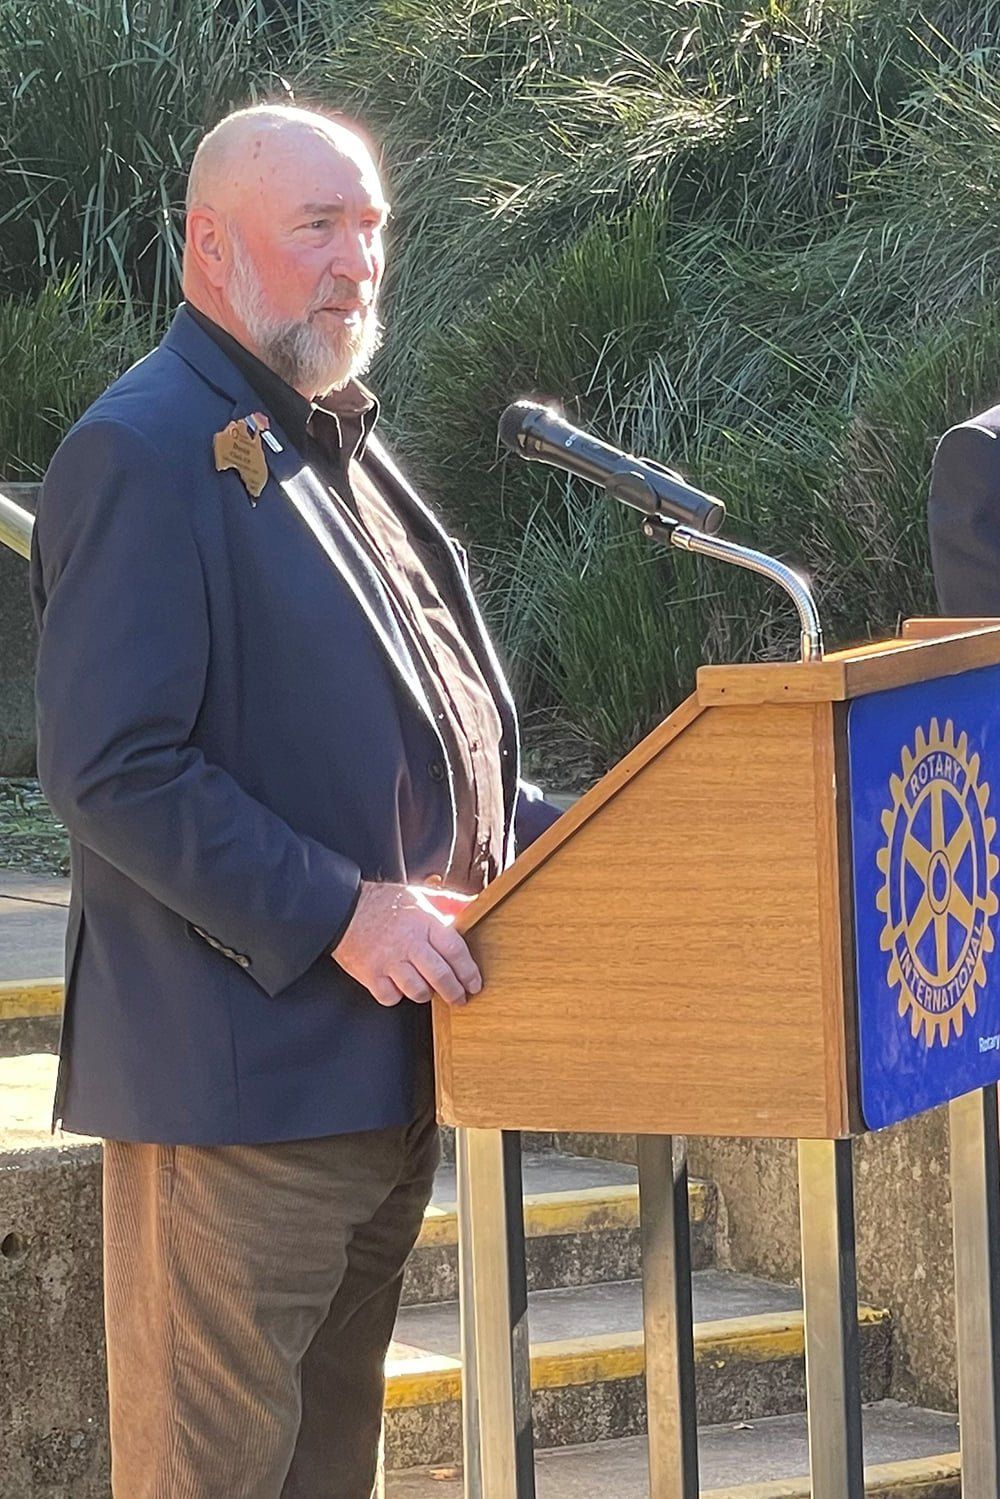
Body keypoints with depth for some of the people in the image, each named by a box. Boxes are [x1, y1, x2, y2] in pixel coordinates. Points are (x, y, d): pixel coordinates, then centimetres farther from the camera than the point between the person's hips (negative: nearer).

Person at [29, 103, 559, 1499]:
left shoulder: (336, 451, 18)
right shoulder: (144, 455, -13)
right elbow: (109, 770, -21)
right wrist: (341, 915, -23)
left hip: (385, 1062, 9)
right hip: (244, 1071, -9)